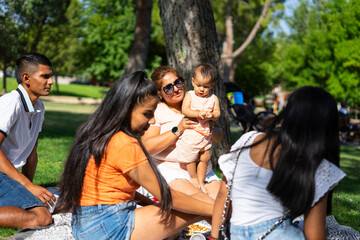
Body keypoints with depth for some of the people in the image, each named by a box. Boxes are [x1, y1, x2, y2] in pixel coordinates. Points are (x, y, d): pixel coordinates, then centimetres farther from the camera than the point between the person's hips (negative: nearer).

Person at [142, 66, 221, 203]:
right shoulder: (157, 112, 4)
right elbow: (147, 147, -10)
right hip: (169, 170, -4)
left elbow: (219, 137, 14)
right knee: (196, 197, -32)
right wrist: (177, 130, -16)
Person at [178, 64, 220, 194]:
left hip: (205, 133, 3)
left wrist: (211, 115, -19)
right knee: (191, 158, 5)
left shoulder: (213, 98, 6)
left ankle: (201, 181, 26)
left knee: (205, 158, 9)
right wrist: (198, 114, -26)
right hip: (190, 133, -3)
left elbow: (217, 113, 4)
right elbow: (184, 110, -14)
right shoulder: (190, 95, -3)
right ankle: (193, 177, 30)